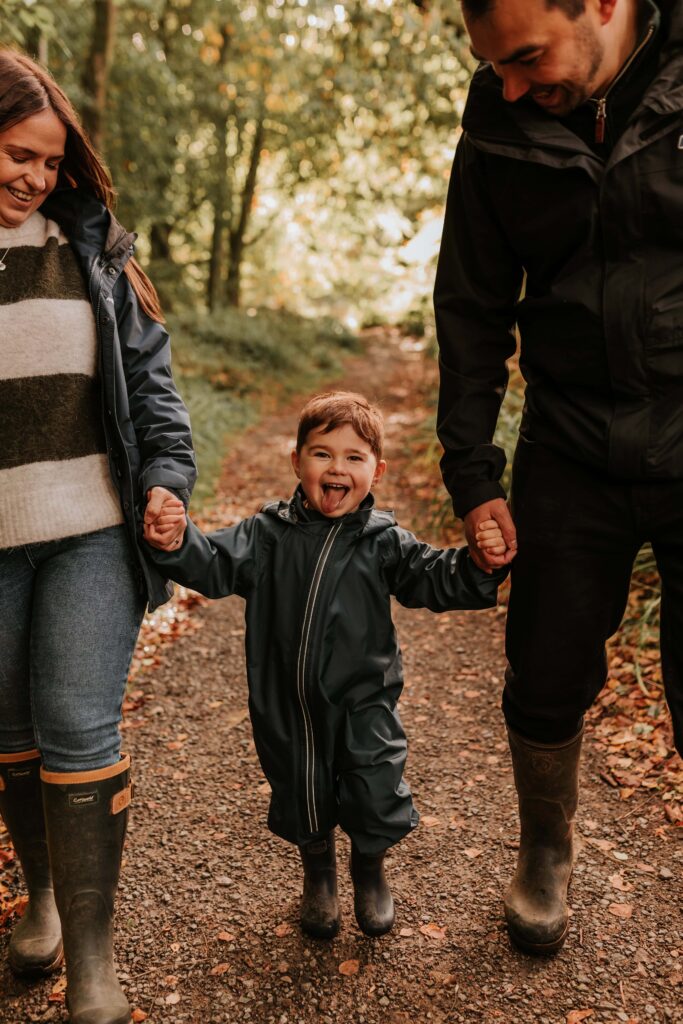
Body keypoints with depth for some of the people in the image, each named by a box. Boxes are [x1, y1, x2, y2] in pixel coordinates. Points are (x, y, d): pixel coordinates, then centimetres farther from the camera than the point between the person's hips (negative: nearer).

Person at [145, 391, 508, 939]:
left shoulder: (385, 541, -4)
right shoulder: (270, 533, -4)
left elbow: (437, 580, -5)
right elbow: (215, 565, -10)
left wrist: (479, 564, -23)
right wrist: (176, 542, -30)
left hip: (363, 698, 0)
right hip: (287, 703, 1)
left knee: (376, 795, 0)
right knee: (301, 792, 15)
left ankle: (371, 870, 36)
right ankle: (318, 873, 47)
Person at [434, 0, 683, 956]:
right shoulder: (500, 132, 2)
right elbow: (473, 313, 6)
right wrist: (472, 473, 1)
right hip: (571, 456, 2)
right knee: (545, 691, 10)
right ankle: (545, 853, 38)